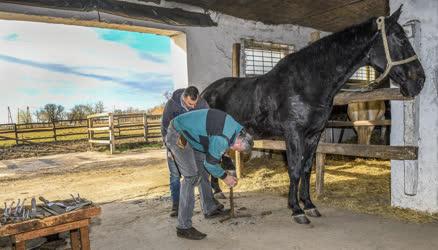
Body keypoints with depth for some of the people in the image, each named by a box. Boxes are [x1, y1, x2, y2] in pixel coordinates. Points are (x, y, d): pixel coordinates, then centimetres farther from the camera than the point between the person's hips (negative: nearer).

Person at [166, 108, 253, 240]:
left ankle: (209, 209, 32)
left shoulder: (235, 127, 3)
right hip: (177, 135, -10)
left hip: (186, 134, 10)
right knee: (191, 176, -13)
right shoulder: (223, 139, -27)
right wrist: (225, 177, -1)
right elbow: (211, 163, -16)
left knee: (203, 170, 16)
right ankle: (184, 227, -8)